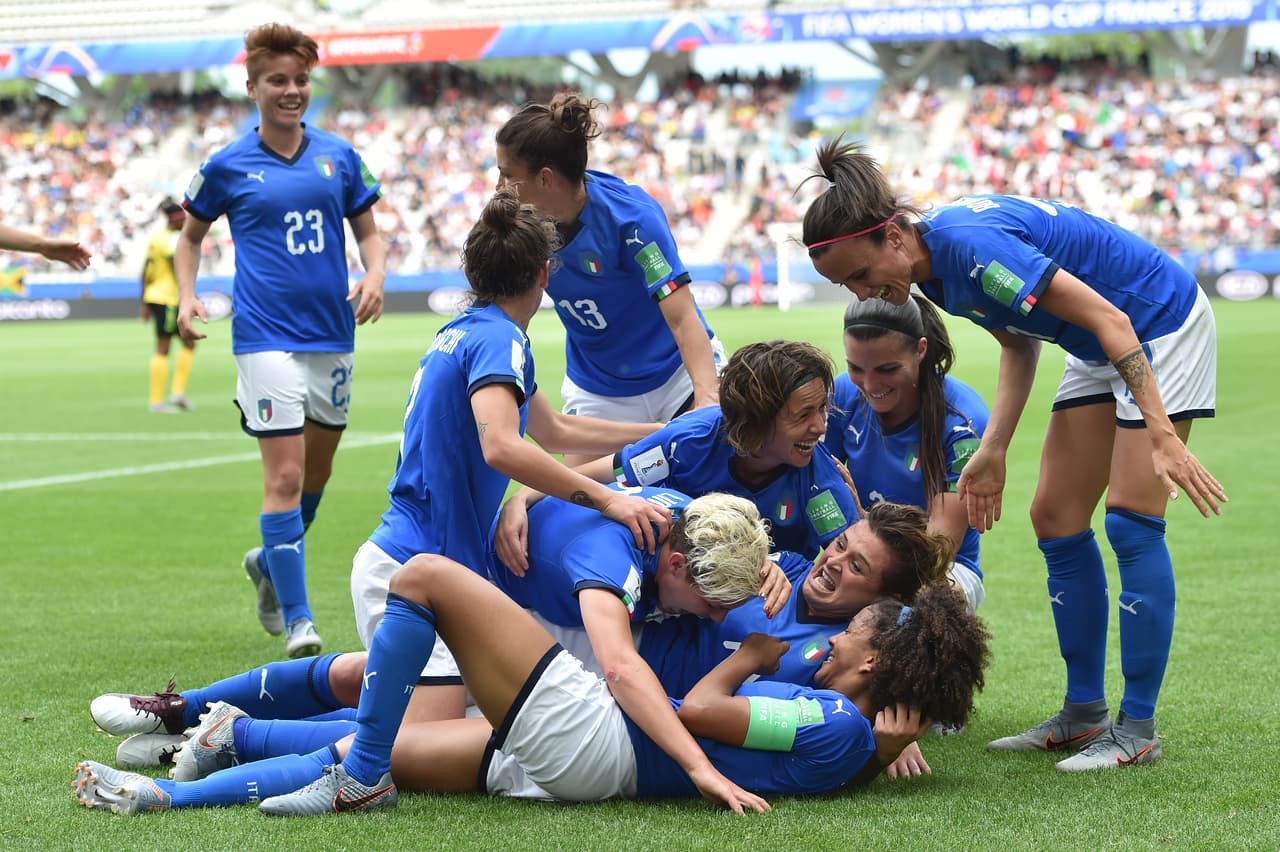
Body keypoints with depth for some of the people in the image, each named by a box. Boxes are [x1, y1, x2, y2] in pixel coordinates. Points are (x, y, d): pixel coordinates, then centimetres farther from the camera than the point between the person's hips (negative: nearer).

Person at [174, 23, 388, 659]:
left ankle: (270, 561, 43)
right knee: (285, 474, -13)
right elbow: (191, 233, 13)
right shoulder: (227, 166, 0)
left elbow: (367, 230, 14)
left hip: (333, 337, 4)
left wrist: (375, 275, -6)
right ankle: (296, 619, -11)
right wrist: (186, 296, -2)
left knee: (317, 469, 16)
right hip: (266, 338, -4)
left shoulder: (338, 157, 6)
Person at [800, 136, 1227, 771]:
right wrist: (992, 449, -1)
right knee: (1055, 518, 5)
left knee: (1131, 519, -13)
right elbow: (1018, 344, 10)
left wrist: (1163, 436, -33)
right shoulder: (933, 269, -3)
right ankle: (1084, 714, 12)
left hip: (1160, 323, -10)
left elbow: (1108, 319, -31)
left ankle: (1137, 730, -7)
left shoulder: (970, 243, -31)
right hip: (1099, 354, 10)